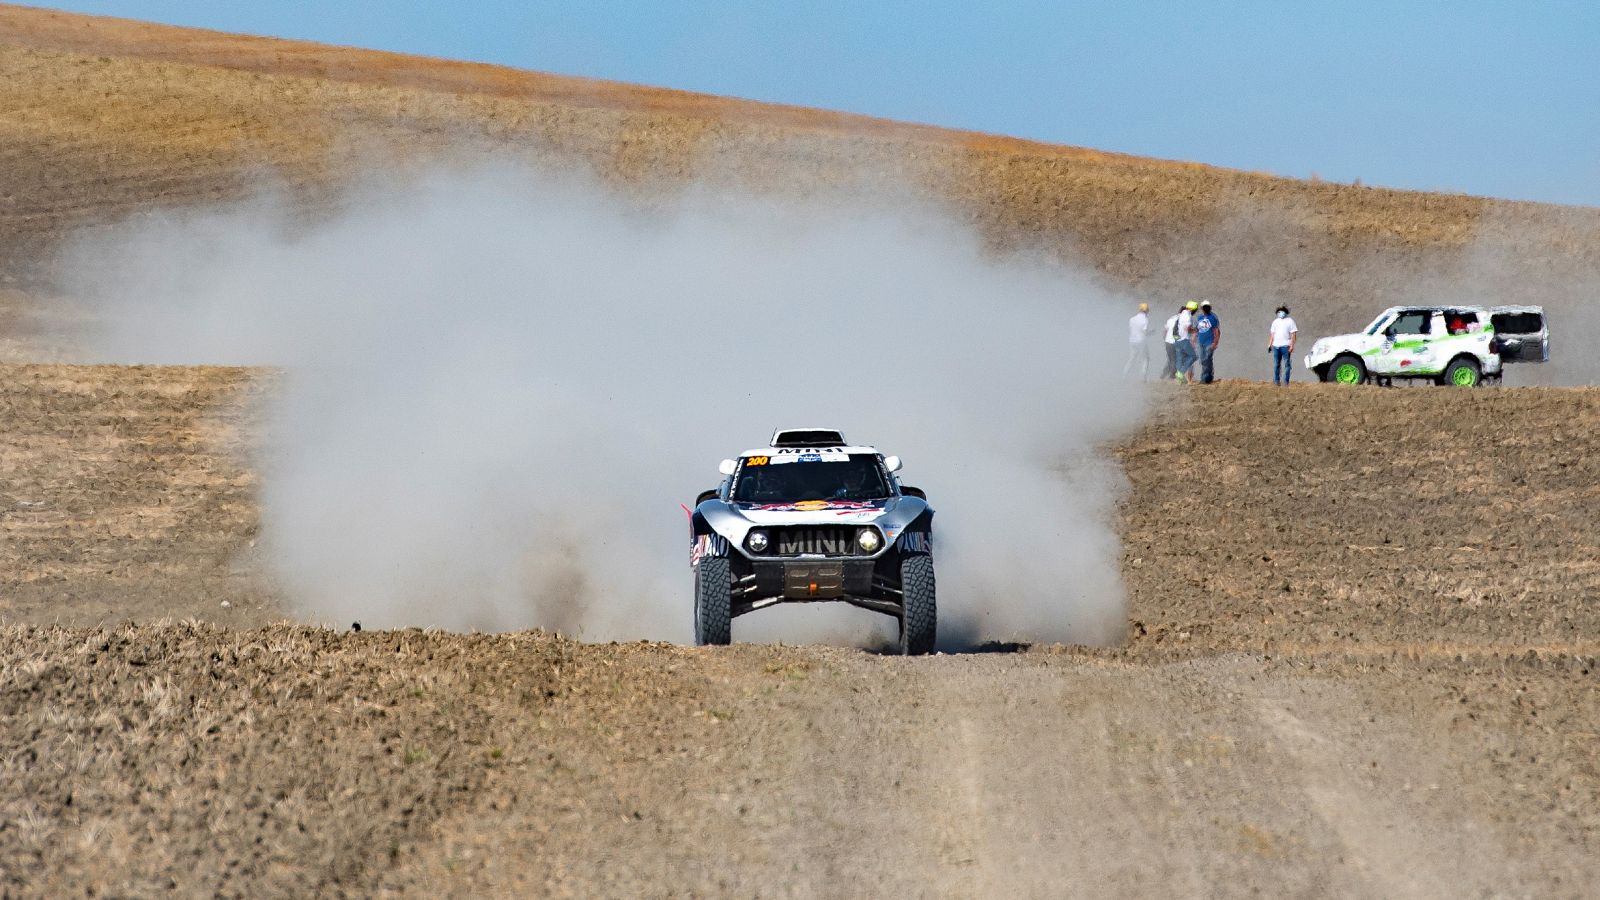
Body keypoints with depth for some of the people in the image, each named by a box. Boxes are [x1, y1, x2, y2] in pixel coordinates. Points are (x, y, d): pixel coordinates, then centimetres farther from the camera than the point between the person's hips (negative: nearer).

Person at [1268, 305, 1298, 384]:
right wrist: (1269, 344, 12)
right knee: (1276, 364, 5)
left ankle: (1286, 381, -6)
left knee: (1287, 364, -6)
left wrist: (1292, 345, -13)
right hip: (1276, 345, 5)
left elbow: (1293, 334, -4)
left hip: (1285, 346, -5)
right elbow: (1272, 334, 20)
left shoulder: (1290, 321, 2)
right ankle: (1276, 381, 9)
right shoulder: (1275, 321, 18)